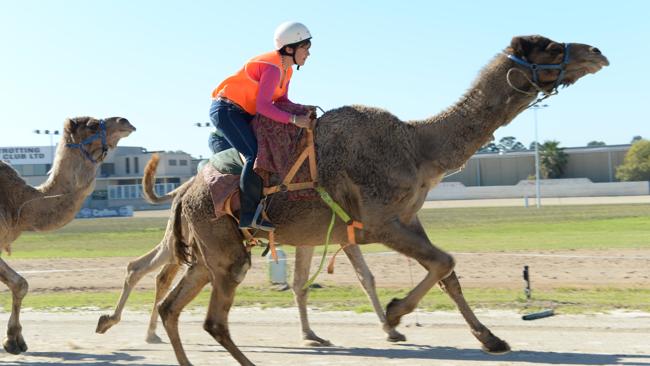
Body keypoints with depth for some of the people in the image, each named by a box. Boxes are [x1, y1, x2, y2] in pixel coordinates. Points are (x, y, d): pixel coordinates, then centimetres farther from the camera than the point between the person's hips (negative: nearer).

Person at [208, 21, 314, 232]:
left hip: (243, 113, 10)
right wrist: (293, 119, -29)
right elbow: (262, 105, -29)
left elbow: (281, 100, 9)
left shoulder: (286, 69, 8)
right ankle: (249, 216, -24)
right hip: (226, 109, -10)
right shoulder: (272, 68, -22)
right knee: (255, 154, -23)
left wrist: (304, 111, -7)